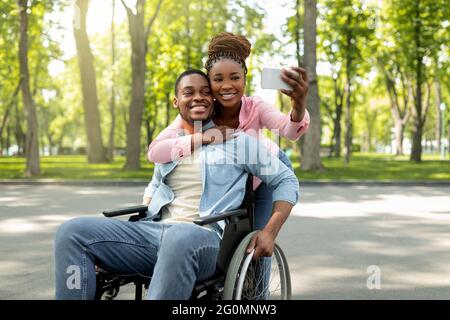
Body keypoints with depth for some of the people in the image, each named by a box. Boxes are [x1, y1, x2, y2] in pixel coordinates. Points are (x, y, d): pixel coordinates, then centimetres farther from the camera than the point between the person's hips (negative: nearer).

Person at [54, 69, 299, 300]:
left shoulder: (239, 142, 9)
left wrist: (270, 232, -2)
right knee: (72, 232, -17)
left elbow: (286, 180, 12)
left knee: (178, 238, -44)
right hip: (154, 231, 5)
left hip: (207, 239, -5)